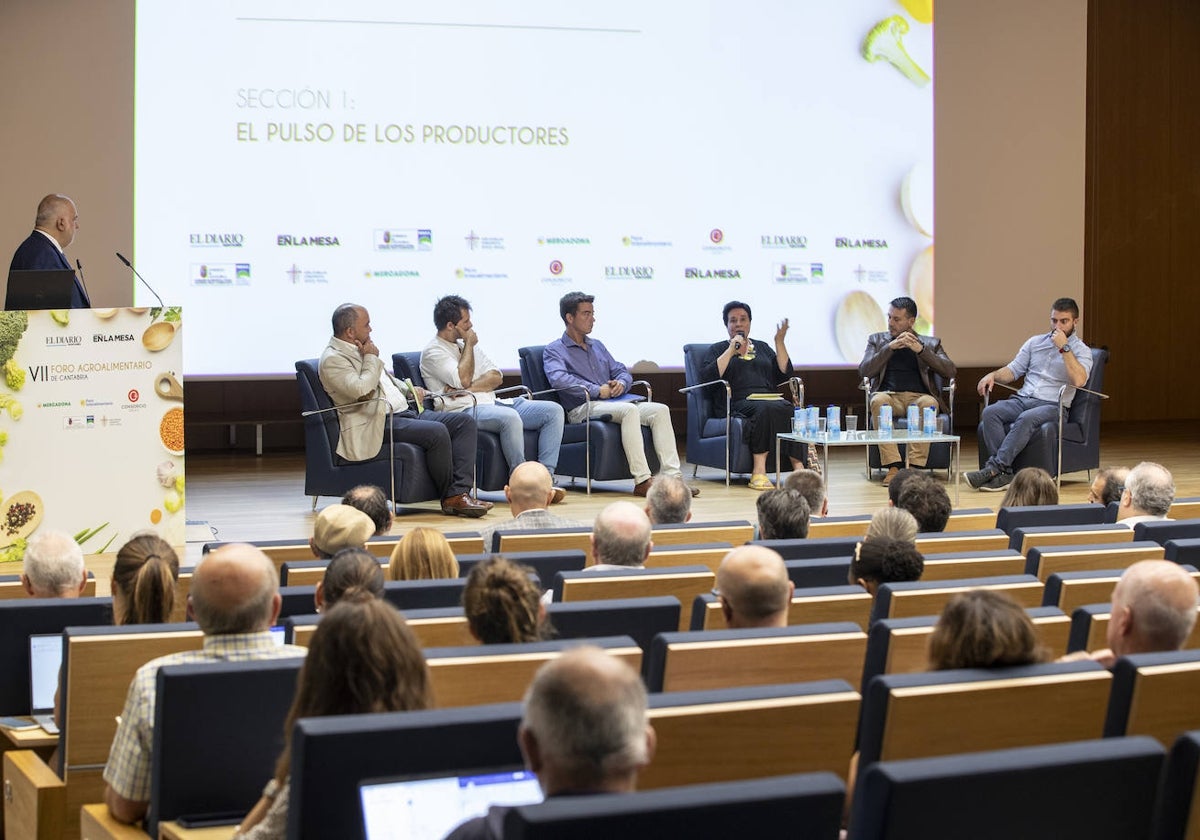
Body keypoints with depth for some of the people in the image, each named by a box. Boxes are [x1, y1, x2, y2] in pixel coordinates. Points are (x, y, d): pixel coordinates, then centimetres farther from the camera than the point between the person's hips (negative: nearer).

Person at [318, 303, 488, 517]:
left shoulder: (361, 349, 20)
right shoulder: (332, 359, -9)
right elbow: (362, 391, -23)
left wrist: (409, 390, 16)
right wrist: (372, 358, -8)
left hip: (404, 411, 10)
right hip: (379, 424, -10)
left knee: (465, 422, -7)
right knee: (437, 432, -31)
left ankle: (460, 492, -18)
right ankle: (450, 498, -15)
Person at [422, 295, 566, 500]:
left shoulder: (466, 344, 23)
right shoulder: (433, 352, -1)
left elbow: (496, 377, 12)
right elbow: (463, 379, -16)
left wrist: (469, 388, -7)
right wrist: (468, 344, -2)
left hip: (492, 404, 8)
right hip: (465, 410, -8)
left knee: (554, 410, -7)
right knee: (510, 417, -38)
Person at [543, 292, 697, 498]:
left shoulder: (597, 346, 28)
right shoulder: (554, 350, 5)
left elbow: (621, 371, 25)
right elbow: (558, 379, -15)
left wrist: (621, 383, -1)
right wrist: (597, 391, -18)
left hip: (612, 402, 7)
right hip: (582, 408, -7)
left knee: (660, 410, -17)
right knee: (629, 409, -35)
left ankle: (673, 477, -26)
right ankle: (642, 481, -40)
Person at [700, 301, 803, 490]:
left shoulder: (762, 347, 28)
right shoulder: (717, 350, 19)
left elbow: (785, 375, 16)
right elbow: (708, 377, -2)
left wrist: (780, 342, 10)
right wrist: (731, 350, -1)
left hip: (771, 399, 3)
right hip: (740, 403, -3)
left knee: (790, 408, -32)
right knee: (765, 409, -37)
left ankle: (798, 467, -41)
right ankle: (758, 470, -43)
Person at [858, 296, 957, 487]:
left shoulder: (930, 343, 18)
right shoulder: (876, 340, 20)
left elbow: (950, 371, 4)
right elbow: (864, 371, 5)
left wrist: (921, 350, -6)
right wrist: (890, 347, -5)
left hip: (919, 397, 0)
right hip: (889, 396, 0)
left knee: (929, 403, -36)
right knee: (878, 400, -36)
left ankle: (915, 467, -38)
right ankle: (893, 466, -39)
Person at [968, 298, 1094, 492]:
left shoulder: (1082, 351, 4)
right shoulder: (1035, 342, 20)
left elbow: (1079, 380, -15)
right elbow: (1013, 371, 19)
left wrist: (1064, 348, -14)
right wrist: (993, 375, -2)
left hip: (1052, 406, -5)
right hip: (1022, 399, 5)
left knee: (1027, 418, -38)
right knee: (990, 413, -26)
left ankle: (994, 468, -41)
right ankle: (1004, 474, -35)